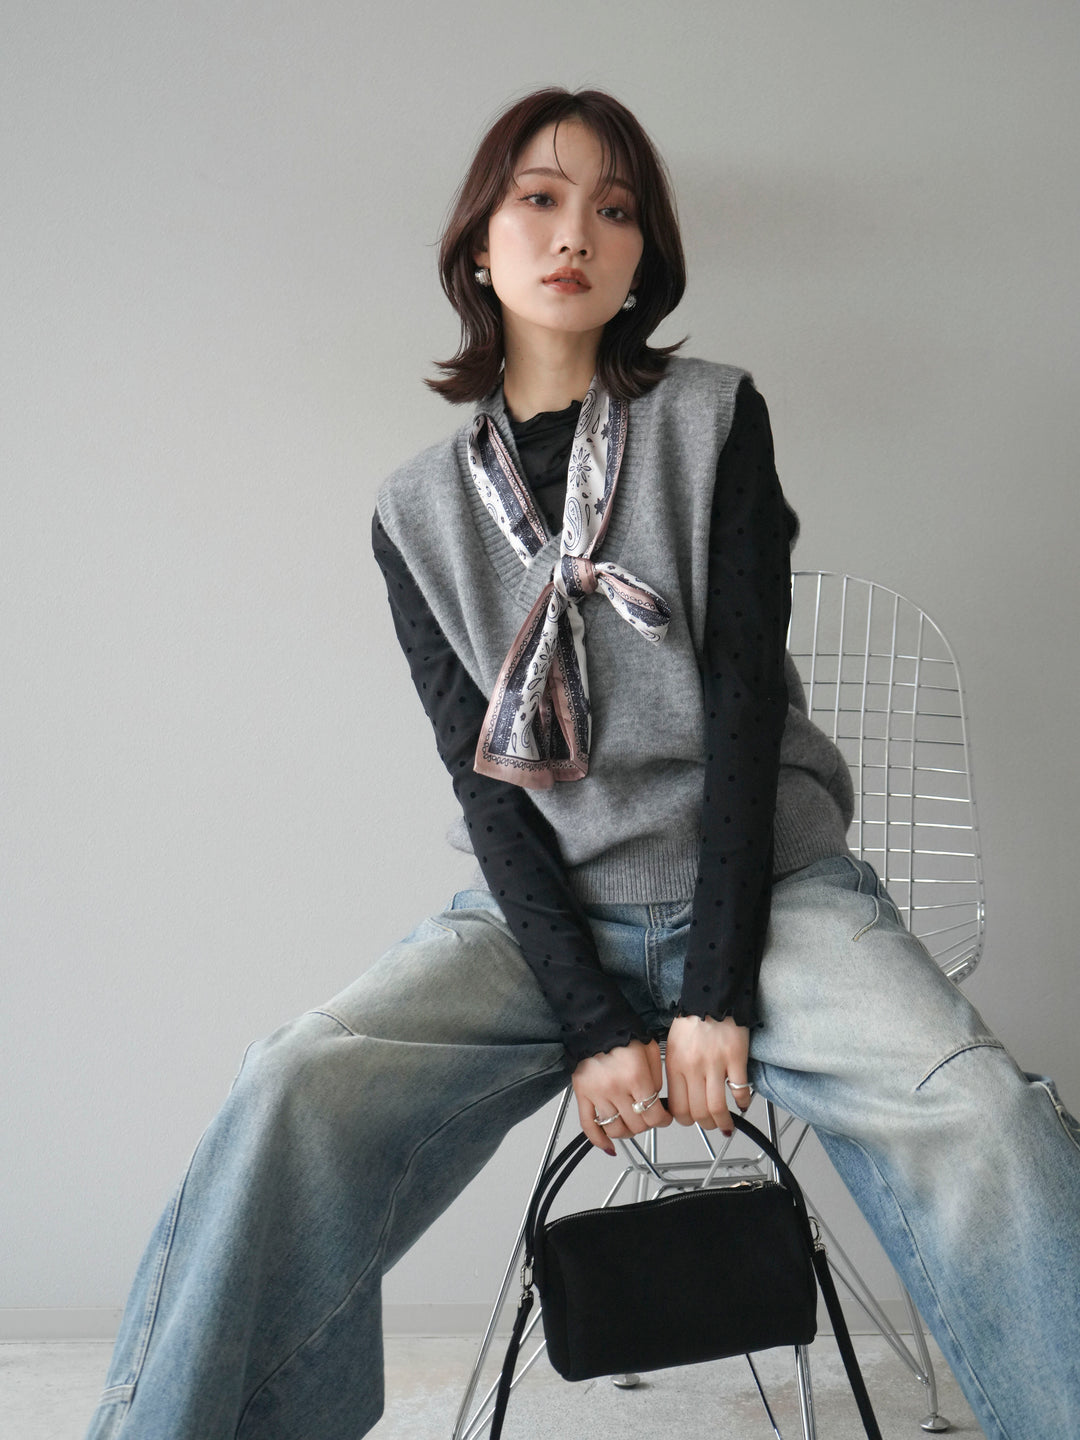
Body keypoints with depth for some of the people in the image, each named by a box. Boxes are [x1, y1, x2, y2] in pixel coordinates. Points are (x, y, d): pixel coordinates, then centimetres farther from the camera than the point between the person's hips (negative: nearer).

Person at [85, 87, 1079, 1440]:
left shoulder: (714, 419, 5)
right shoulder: (418, 511, 9)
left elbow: (744, 694, -4)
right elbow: (484, 777, 0)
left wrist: (718, 991, -13)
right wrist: (593, 1019, -14)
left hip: (764, 882, -1)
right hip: (543, 916, 1)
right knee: (295, 1095, -25)